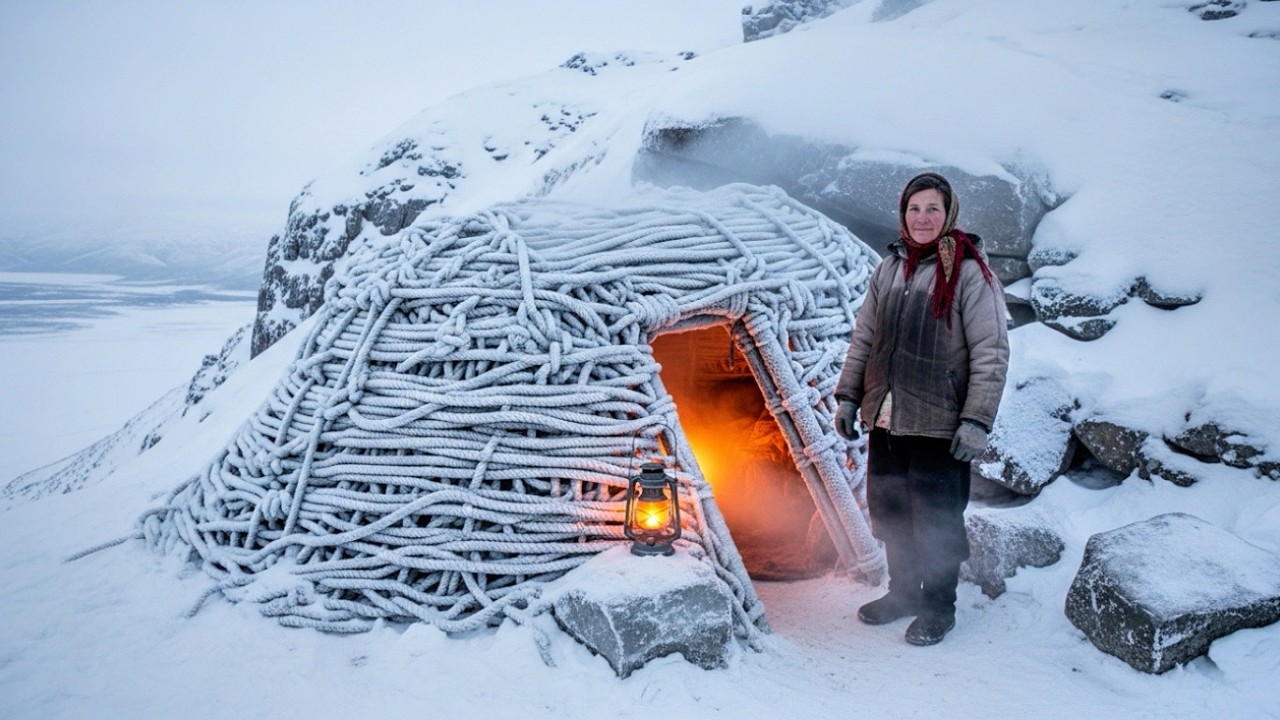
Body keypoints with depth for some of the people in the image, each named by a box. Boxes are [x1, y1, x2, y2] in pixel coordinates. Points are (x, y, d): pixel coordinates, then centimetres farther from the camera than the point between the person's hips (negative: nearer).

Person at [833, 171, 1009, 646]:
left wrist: (977, 420, -16)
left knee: (936, 521, 5)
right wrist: (848, 396, 10)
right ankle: (903, 592, 37)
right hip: (885, 419, 6)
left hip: (938, 425, -6)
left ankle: (938, 608, 25)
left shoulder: (969, 273, -9)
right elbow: (864, 337, 14)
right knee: (889, 511, 16)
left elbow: (991, 353, -11)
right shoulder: (890, 268, 8)